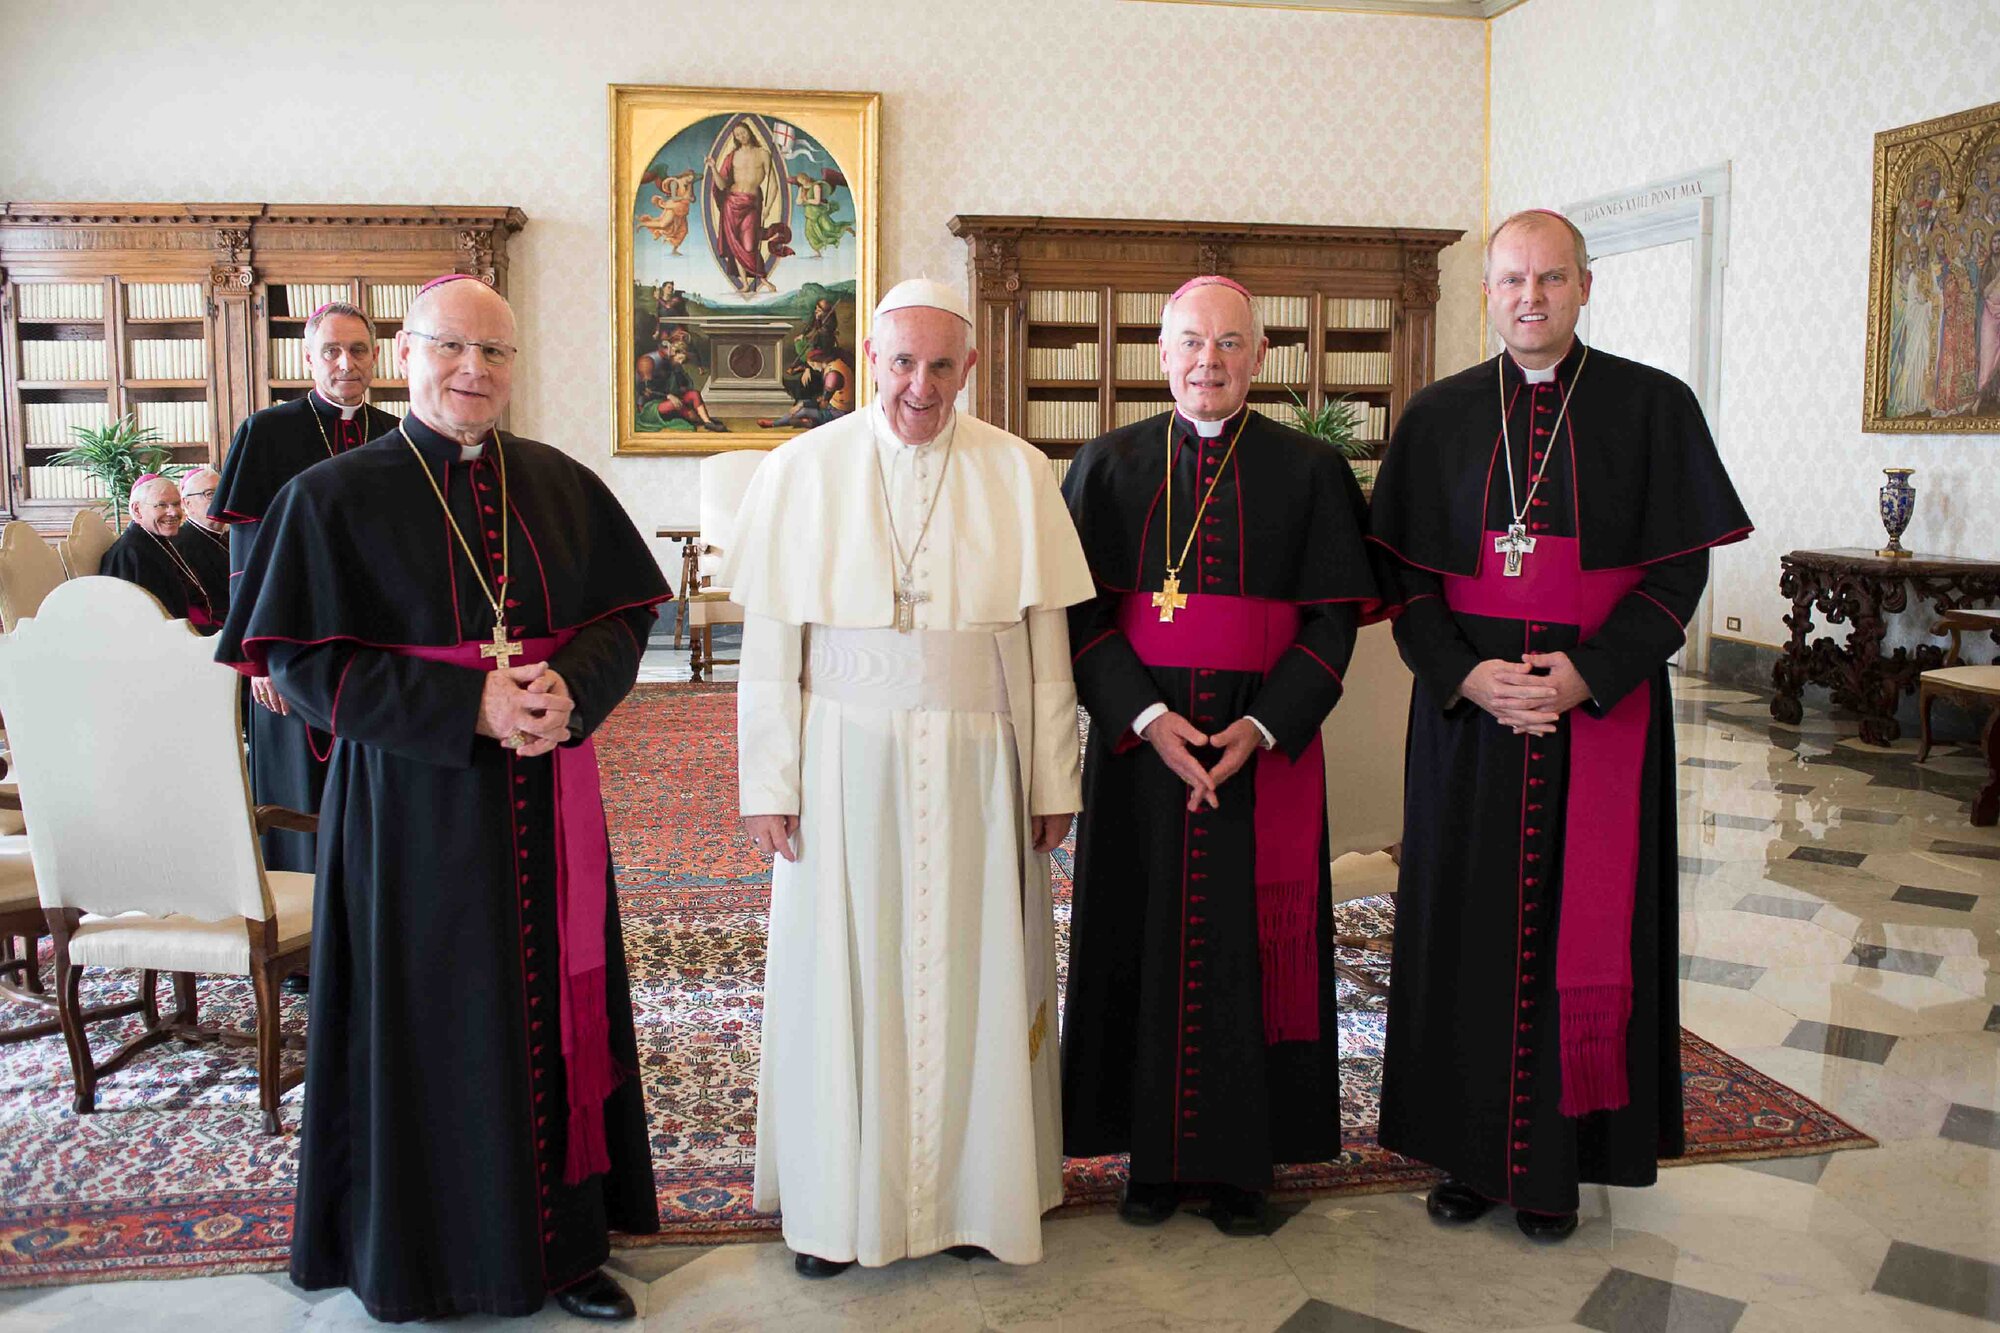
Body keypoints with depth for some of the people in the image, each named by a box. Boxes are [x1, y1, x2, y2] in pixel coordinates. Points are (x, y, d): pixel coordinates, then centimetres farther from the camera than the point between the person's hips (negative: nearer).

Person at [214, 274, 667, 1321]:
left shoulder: (561, 486, 7)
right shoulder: (334, 497, -3)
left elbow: (624, 615, 8)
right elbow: (299, 661, -8)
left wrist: (569, 686, -14)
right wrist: (468, 704, -18)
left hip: (547, 799, 3)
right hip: (413, 807, -3)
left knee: (555, 1012, 8)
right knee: (433, 1027, 4)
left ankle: (563, 1240, 22)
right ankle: (423, 1258, 23)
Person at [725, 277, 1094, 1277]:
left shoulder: (1018, 475, 1)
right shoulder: (803, 470, -1)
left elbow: (1045, 640, 2)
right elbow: (769, 643, -1)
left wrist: (1052, 781, 2)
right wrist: (768, 784, -4)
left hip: (976, 768, 1)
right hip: (845, 764, 0)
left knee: (971, 975, 8)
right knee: (842, 976, 7)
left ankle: (974, 1192, 25)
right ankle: (837, 1201, 23)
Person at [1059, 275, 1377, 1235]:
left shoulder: (1310, 471, 2)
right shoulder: (1108, 466, 4)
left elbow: (1334, 618, -1)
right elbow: (1081, 613, -1)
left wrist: (1262, 726, -13)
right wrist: (1145, 715, -14)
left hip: (1264, 748, -1)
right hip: (1138, 742, 1)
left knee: (1250, 946, 5)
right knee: (1145, 939, 6)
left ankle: (1243, 1159, 20)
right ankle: (1155, 1152, 21)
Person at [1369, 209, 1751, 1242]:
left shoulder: (1653, 408, 1)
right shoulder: (1437, 418, 5)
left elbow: (1680, 568, -3)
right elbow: (1404, 573, 3)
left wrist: (1589, 673, -15)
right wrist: (1466, 673, -12)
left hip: (1604, 706, -1)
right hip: (1469, 709, 2)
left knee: (1580, 926, 4)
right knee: (1469, 923, 6)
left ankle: (1558, 1157, 18)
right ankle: (1472, 1148, 19)